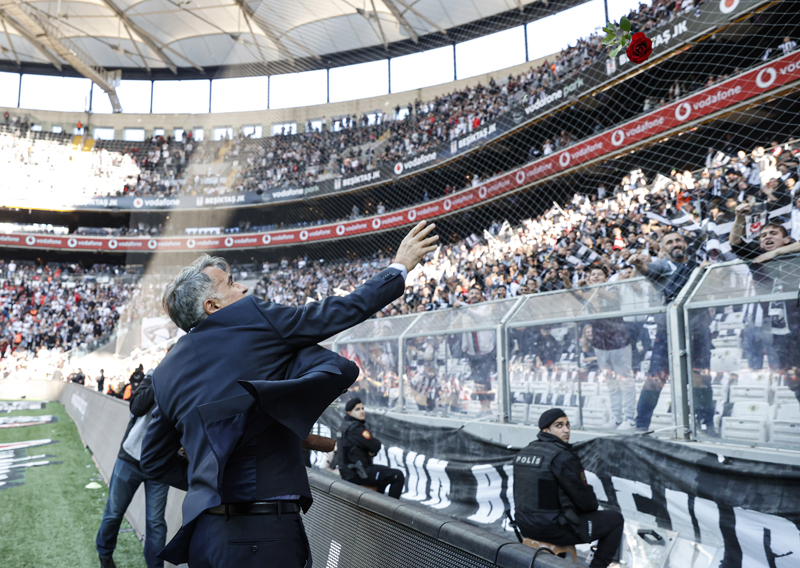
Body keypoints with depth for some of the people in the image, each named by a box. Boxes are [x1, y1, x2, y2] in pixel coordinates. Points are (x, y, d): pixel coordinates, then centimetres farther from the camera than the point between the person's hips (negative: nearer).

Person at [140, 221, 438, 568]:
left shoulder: (166, 373, 10)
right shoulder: (251, 317, -8)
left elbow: (154, 461, 18)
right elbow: (341, 311, -2)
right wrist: (400, 267, 9)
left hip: (202, 531, 7)